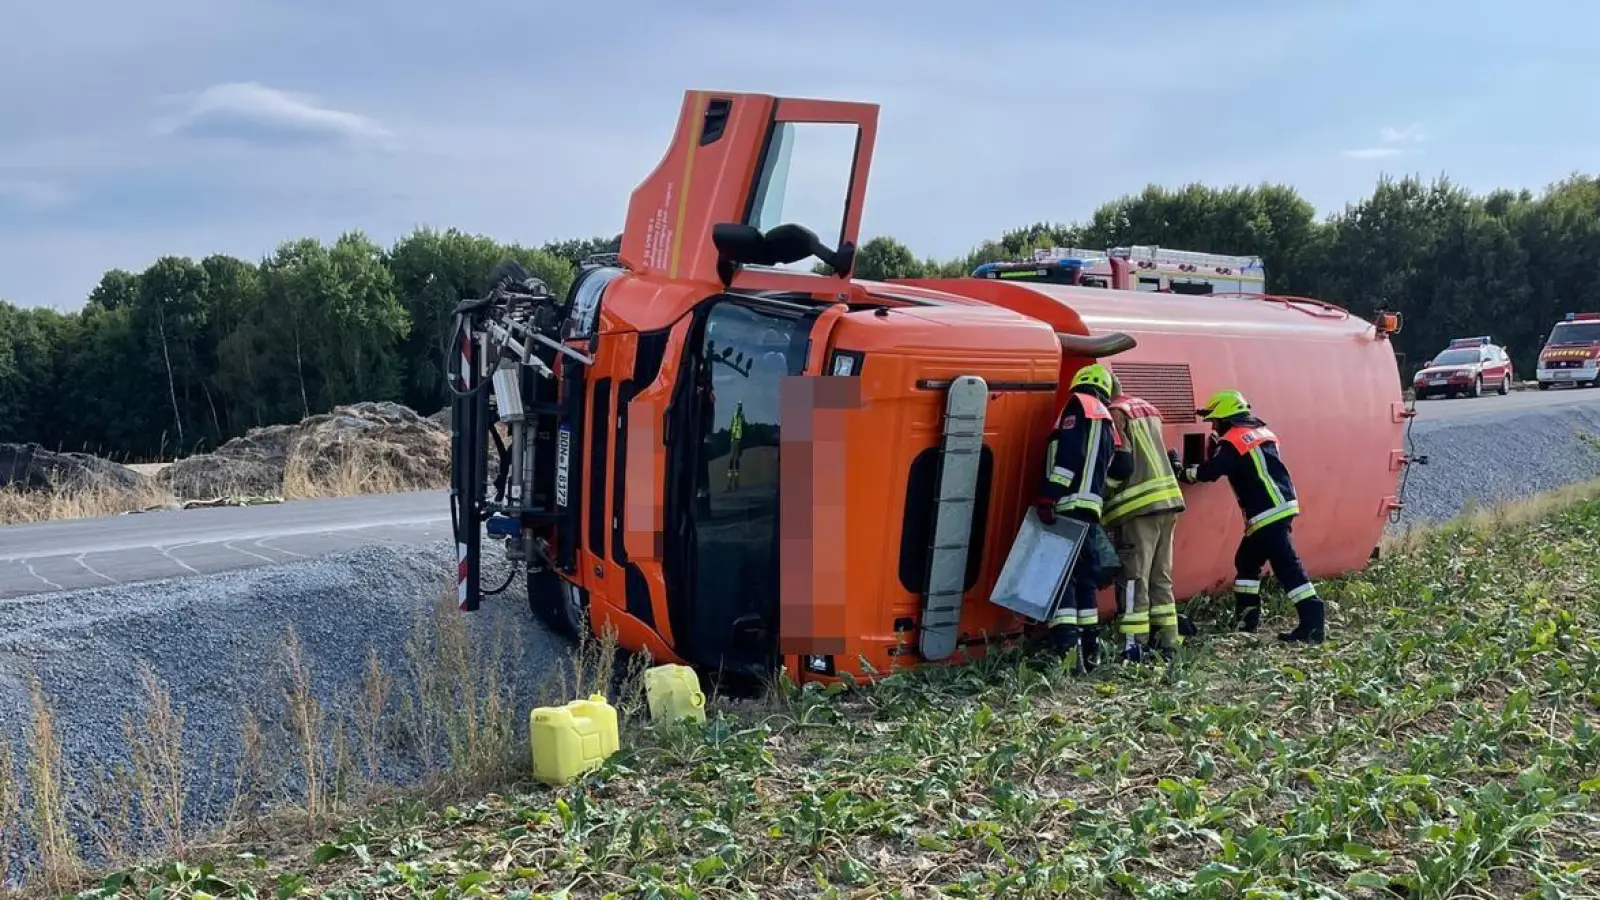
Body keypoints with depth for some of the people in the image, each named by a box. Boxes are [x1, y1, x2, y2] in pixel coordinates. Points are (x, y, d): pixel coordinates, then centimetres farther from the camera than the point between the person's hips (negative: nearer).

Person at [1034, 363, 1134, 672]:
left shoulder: (1078, 405, 0)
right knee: (1084, 577, 17)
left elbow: (1068, 453, -14)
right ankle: (1090, 650, 22)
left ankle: (1068, 652, -15)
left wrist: (1049, 495, -20)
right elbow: (1123, 468, 22)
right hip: (1090, 510, 8)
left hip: (1068, 506, -7)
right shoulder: (1107, 419, 23)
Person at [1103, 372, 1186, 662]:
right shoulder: (1148, 409, 19)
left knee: (1133, 579, -6)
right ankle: (1166, 641, 16)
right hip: (1168, 502, 9)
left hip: (1138, 506, -8)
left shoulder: (1115, 413, -8)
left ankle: (1134, 646, -8)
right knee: (1160, 577, 14)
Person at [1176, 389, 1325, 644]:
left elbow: (1209, 472, -14)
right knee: (1246, 561, 18)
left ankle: (1312, 623, -16)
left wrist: (1182, 472, 2)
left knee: (1287, 566, -12)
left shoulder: (1233, 441, -9)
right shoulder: (1260, 432, 18)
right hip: (1281, 506, 10)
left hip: (1268, 513, -10)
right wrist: (1217, 450, 18)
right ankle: (1246, 618, 22)